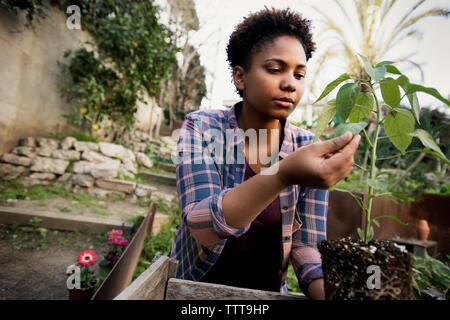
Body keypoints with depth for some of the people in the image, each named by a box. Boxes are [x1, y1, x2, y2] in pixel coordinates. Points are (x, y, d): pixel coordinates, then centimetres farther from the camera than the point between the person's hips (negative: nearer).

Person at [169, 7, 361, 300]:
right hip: (196, 285, -1)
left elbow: (307, 242, -6)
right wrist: (284, 176, -37)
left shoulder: (310, 150, -8)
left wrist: (327, 291, -25)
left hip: (267, 289, 1)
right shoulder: (203, 128, -14)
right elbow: (199, 226, -25)